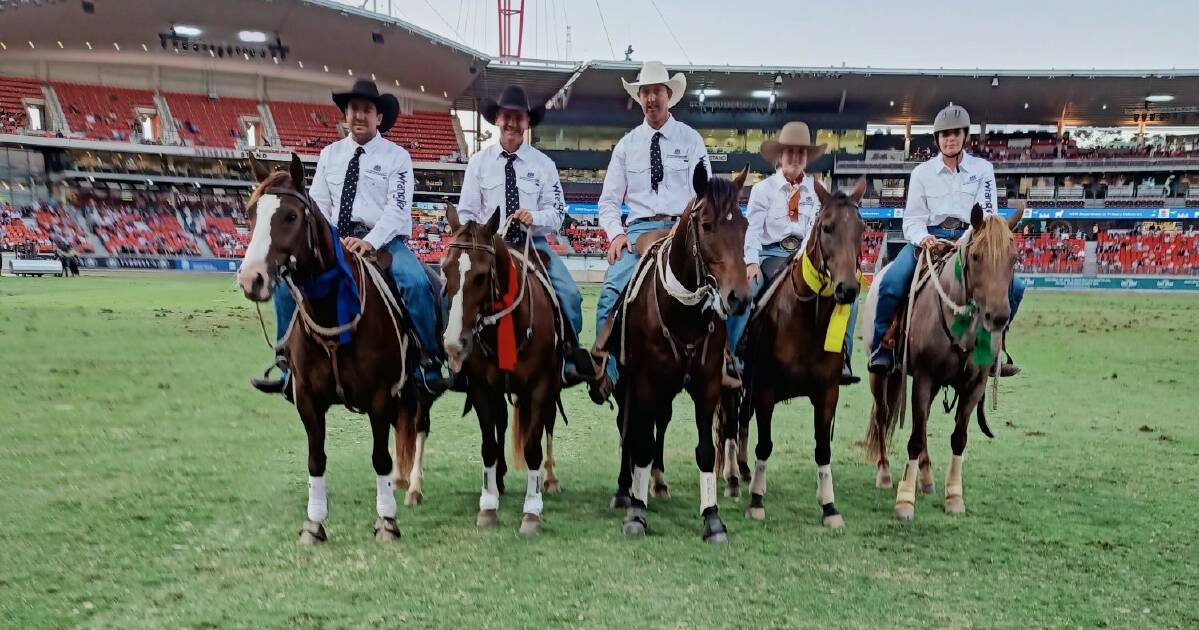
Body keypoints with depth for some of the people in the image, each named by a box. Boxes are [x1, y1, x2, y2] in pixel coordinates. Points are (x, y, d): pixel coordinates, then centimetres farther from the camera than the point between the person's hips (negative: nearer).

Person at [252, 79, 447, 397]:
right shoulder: (330, 154, 14)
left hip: (385, 241, -4)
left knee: (416, 283, -32)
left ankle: (430, 365, -18)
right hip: (336, 240, 4)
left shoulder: (397, 157, 1)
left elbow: (397, 208, -11)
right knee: (287, 279, -13)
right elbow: (318, 202, 10)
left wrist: (369, 241, -26)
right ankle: (289, 367, -4)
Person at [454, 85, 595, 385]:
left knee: (569, 293, -18)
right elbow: (466, 213, 2)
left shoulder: (543, 164, 3)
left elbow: (557, 213, 1)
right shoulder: (478, 162, 4)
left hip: (533, 243, 0)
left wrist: (534, 218, -20)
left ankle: (571, 356, 2)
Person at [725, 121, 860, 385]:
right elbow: (753, 228, -4)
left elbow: (817, 227, -2)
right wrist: (751, 262, -18)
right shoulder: (763, 189, 6)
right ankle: (732, 361, -21)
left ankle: (841, 361, -7)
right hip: (771, 254, -2)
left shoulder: (816, 190, 11)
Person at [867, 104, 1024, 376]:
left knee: (1013, 286, -16)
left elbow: (987, 214, -1)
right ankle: (881, 351, -14)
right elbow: (913, 218, 4)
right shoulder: (922, 172, 7)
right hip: (929, 238, -1)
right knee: (891, 284, -28)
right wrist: (923, 238, -19)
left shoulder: (982, 169, 8)